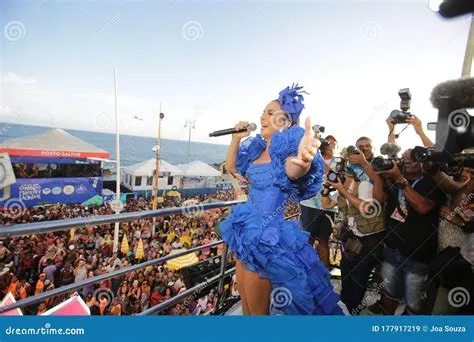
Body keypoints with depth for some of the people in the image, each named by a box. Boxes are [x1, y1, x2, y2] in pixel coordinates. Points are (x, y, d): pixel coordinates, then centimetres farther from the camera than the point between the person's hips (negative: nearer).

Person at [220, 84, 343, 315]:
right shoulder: (257, 149, 6)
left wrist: (303, 160, -63)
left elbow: (293, 171, -40)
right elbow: (231, 167, 20)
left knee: (257, 309, 13)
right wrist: (236, 138, 8)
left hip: (266, 237, -8)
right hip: (246, 232, 8)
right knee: (245, 304, 25)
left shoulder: (286, 149, -16)